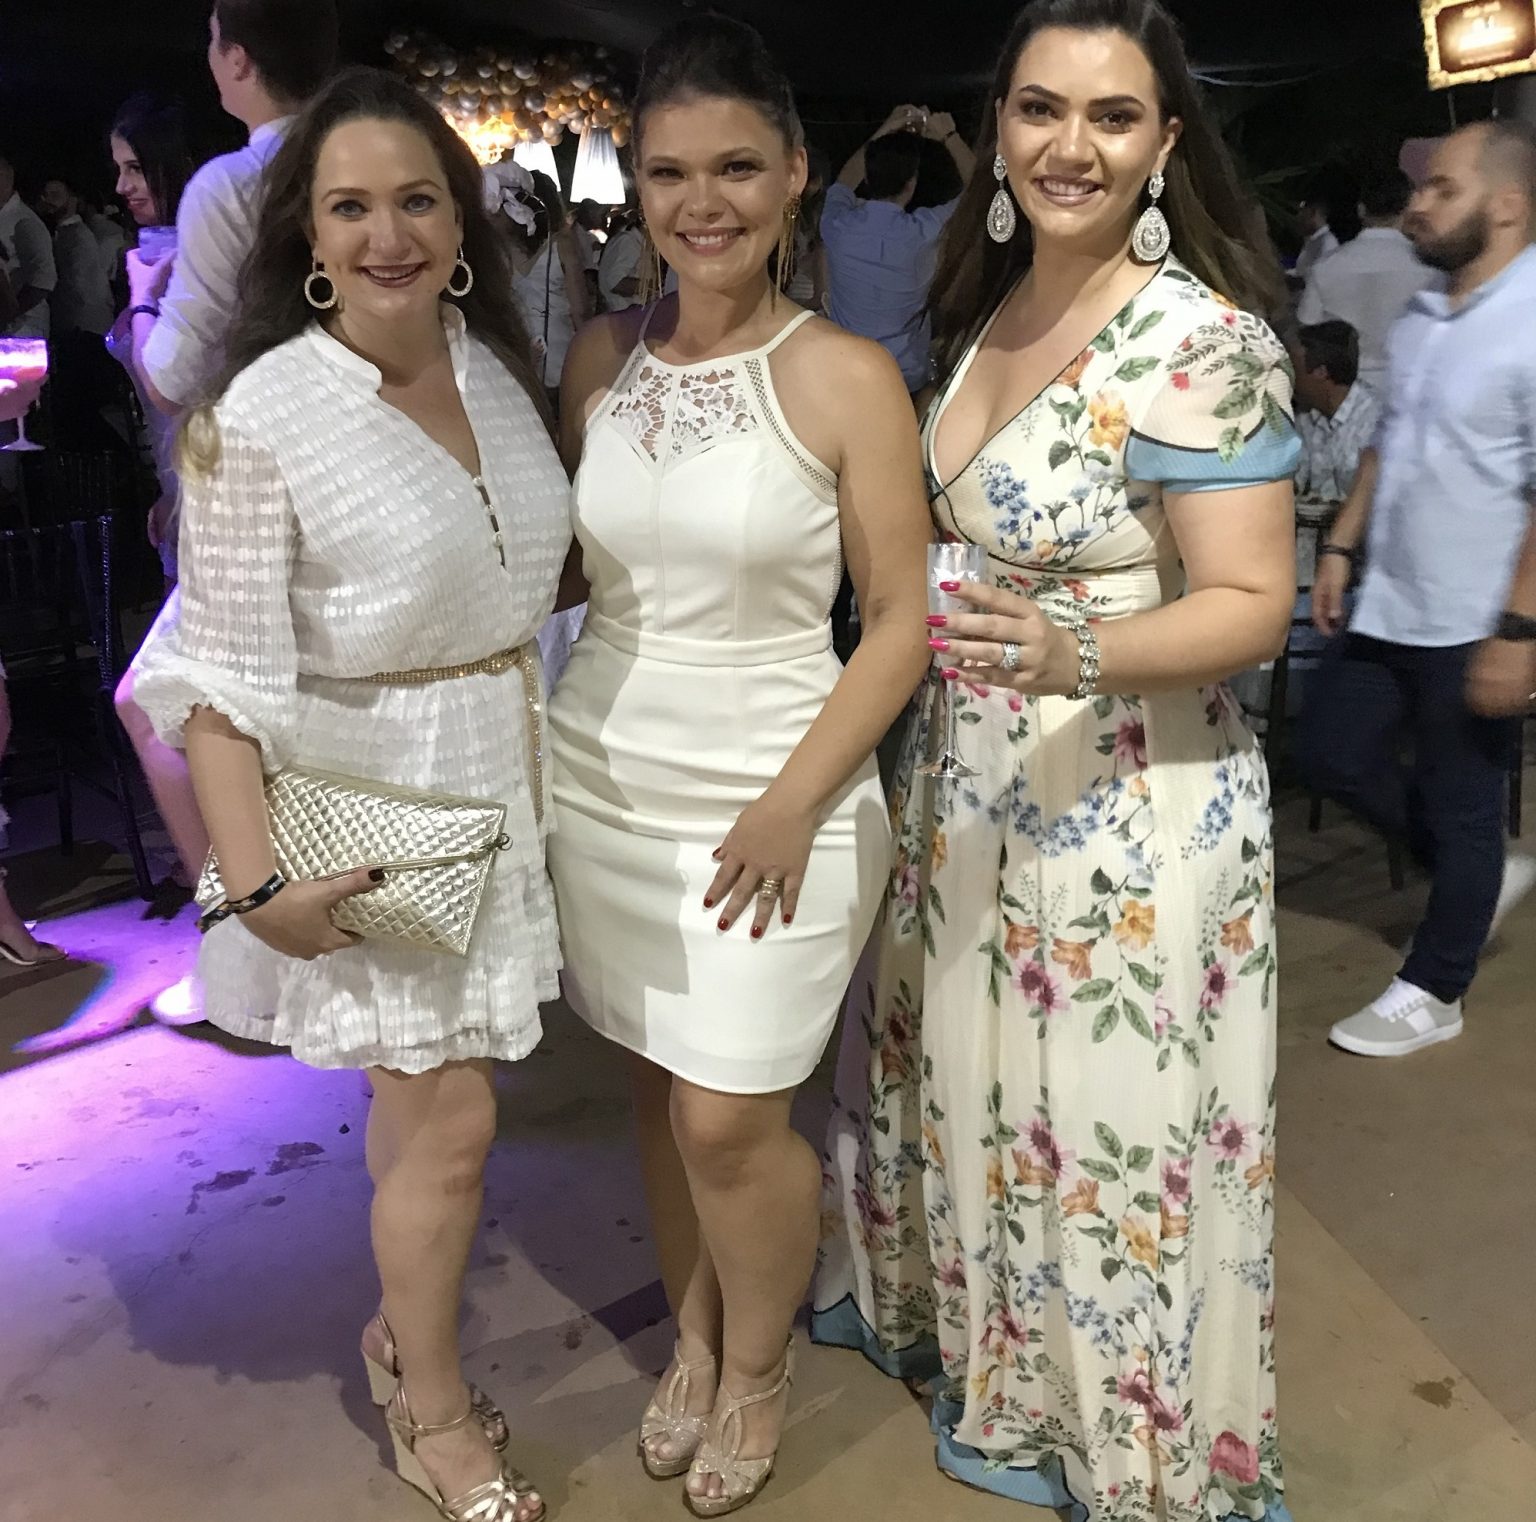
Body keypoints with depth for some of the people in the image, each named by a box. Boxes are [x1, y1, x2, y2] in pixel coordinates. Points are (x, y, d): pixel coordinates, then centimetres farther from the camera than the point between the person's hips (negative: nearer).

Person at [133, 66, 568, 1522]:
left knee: (419, 1094, 17)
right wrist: (254, 881, -20)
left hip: (505, 782, 6)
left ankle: (402, 1329, 42)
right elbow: (223, 675, -16)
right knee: (449, 1115, 3)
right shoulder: (262, 418, -17)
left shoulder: (495, 366, 3)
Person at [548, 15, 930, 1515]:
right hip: (603, 778, 4)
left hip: (773, 798, -4)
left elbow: (901, 621, -7)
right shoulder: (599, 360, 4)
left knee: (728, 1118, 0)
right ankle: (691, 1339, 38)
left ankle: (759, 1370, 29)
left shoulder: (846, 377, -9)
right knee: (659, 1083, 14)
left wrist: (793, 803, -14)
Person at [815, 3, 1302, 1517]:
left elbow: (1251, 606, -19)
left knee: (1103, 1136, 6)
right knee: (975, 1091, 21)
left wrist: (1072, 655, -33)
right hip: (963, 794, 7)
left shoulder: (1203, 342, -17)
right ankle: (985, 1344, 47)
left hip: (1125, 815, -7)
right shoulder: (982, 312, 6)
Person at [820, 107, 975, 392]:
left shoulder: (837, 226, -14)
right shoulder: (923, 233, -22)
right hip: (907, 383, -2)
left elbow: (843, 184, 16)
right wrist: (950, 137, 10)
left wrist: (884, 133, 16)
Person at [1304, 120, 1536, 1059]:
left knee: (1461, 809, 6)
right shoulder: (1423, 317, 9)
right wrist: (1343, 546, 14)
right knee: (1335, 757, 14)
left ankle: (1433, 993, 23)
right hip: (1387, 607, 8)